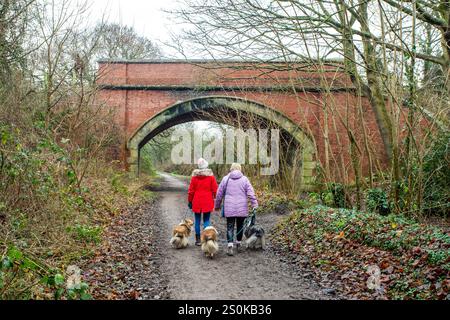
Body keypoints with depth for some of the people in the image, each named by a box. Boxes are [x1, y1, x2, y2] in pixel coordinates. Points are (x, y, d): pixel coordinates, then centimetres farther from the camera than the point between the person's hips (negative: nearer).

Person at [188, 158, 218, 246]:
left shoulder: (195, 176, -2)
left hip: (197, 202, 1)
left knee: (197, 221, 9)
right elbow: (215, 189, -2)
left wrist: (190, 201, 10)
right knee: (206, 220, 7)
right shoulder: (210, 176, -4)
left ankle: (198, 240, 13)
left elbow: (191, 190, 1)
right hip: (208, 202, -1)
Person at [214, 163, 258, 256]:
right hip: (242, 209, 0)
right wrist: (255, 204, -5)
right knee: (240, 226, 16)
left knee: (230, 227, 0)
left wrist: (217, 205, 17)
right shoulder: (244, 179, 1)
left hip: (229, 208, 0)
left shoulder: (226, 179, 3)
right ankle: (238, 243, 27)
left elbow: (219, 194, 7)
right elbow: (251, 193, -6)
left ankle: (230, 245, -14)